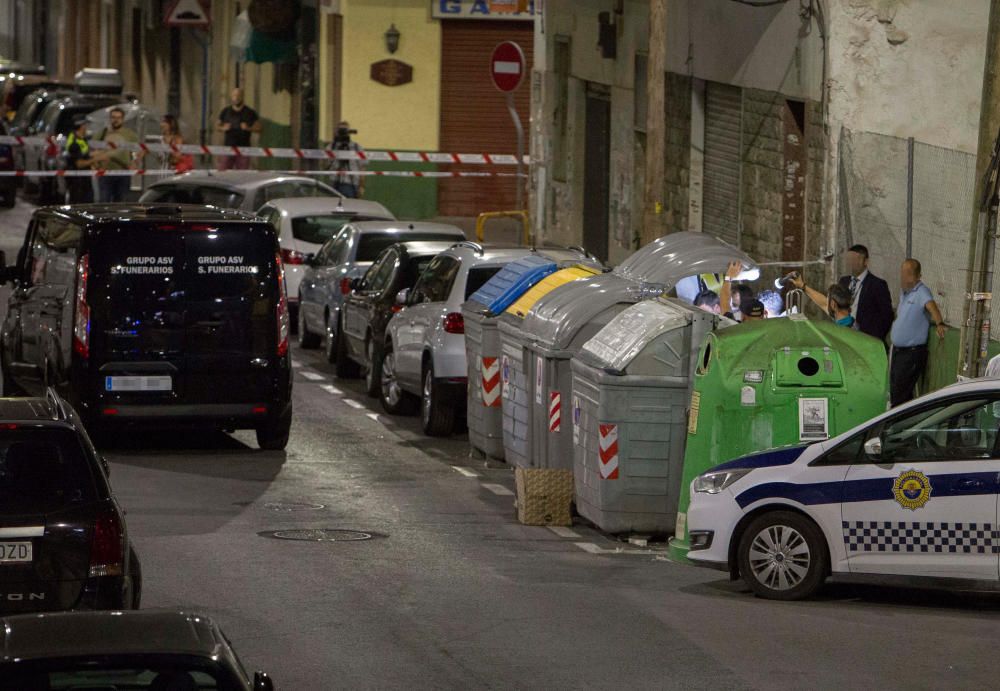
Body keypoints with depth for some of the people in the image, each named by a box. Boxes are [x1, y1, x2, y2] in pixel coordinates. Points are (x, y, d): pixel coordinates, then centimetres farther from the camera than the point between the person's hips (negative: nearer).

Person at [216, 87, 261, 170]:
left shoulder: (250, 112, 4)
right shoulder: (226, 111, 10)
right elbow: (217, 126, 17)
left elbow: (258, 128, 5)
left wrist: (248, 128, -14)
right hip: (228, 147, 1)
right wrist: (223, 128, -6)